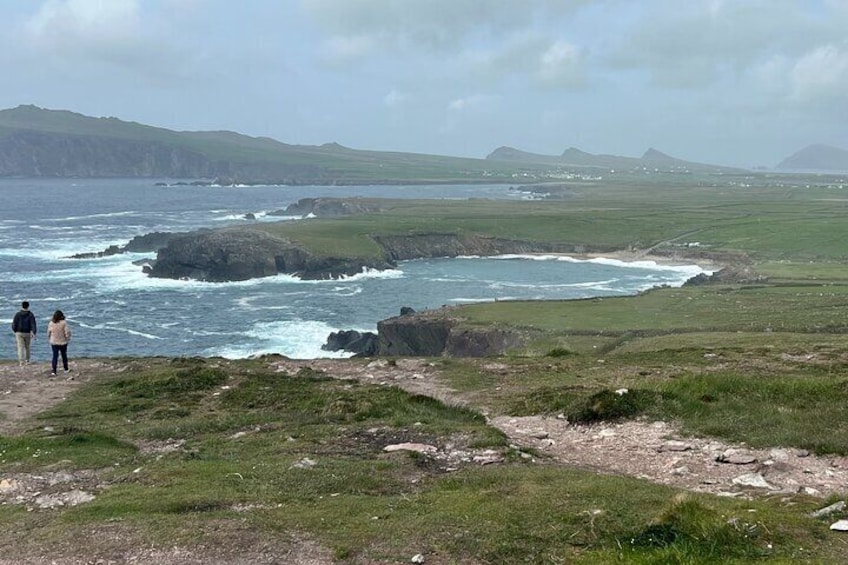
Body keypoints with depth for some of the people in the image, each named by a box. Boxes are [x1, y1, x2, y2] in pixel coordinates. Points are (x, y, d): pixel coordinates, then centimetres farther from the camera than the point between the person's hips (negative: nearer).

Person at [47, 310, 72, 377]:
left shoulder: (51, 323, -6)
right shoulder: (63, 323, -15)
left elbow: (48, 333, 3)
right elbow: (67, 332, -18)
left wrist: (49, 339, 17)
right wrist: (67, 338, 0)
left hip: (54, 343, 2)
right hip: (63, 343, -2)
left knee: (55, 356, 4)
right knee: (64, 355, 16)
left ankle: (53, 372, -4)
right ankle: (66, 369, 30)